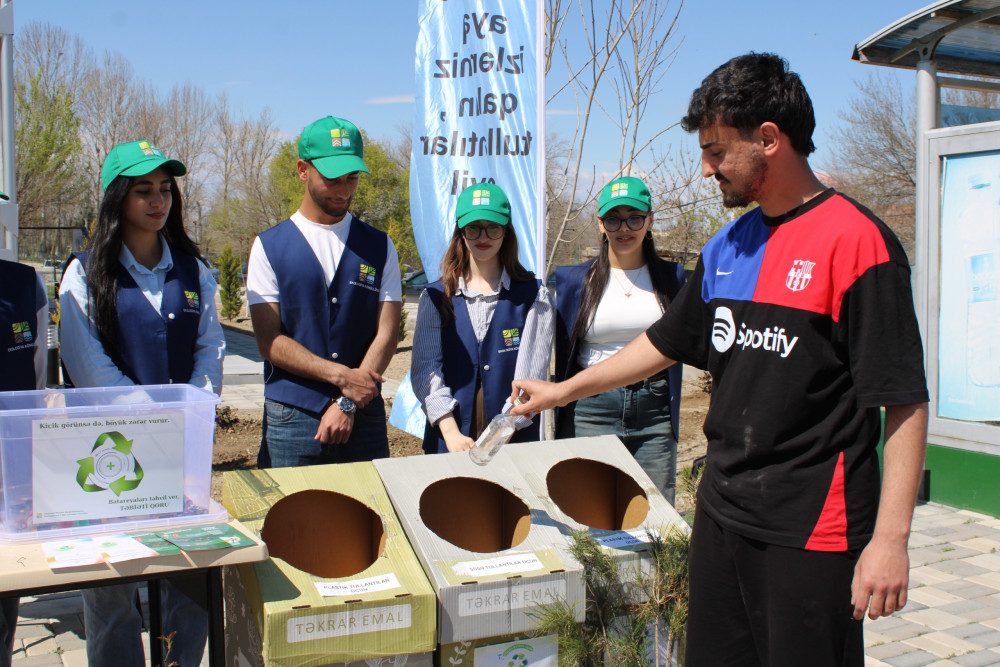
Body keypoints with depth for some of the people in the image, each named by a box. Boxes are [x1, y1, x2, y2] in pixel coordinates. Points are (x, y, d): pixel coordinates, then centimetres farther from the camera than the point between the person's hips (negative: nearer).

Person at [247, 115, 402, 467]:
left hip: (364, 415, 1)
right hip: (290, 417, -1)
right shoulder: (269, 246, 4)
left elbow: (386, 335, 1)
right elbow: (269, 341, -3)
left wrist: (349, 404, -10)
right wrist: (341, 376, -12)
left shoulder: (379, 247, 8)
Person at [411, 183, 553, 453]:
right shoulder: (435, 297, 6)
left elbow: (530, 373, -7)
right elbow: (425, 367, -3)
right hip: (448, 441, 1)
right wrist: (450, 431, -17)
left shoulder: (533, 296, 2)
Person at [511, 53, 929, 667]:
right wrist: (562, 391, 25)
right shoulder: (728, 246, 10)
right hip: (722, 511, 7)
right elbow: (667, 341, 21)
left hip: (812, 529, -7)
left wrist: (891, 538, -18)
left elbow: (904, 402, -15)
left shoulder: (854, 238, -13)